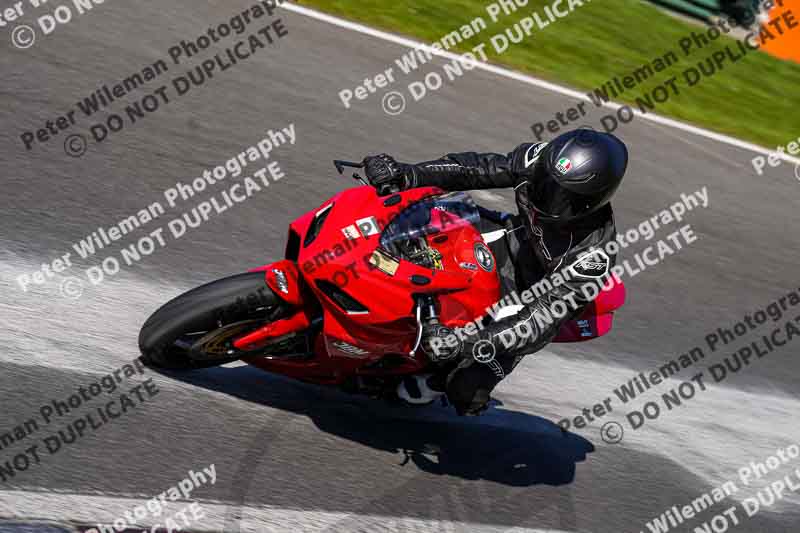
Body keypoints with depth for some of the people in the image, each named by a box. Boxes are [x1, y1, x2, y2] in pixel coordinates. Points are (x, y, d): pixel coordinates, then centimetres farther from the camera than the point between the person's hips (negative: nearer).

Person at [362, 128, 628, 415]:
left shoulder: (595, 256, -34)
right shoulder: (543, 159, -22)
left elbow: (545, 317, -34)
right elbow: (480, 169, -15)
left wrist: (478, 342, -45)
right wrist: (409, 175, -26)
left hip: (525, 301, -5)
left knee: (467, 389, -22)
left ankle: (441, 377, 12)